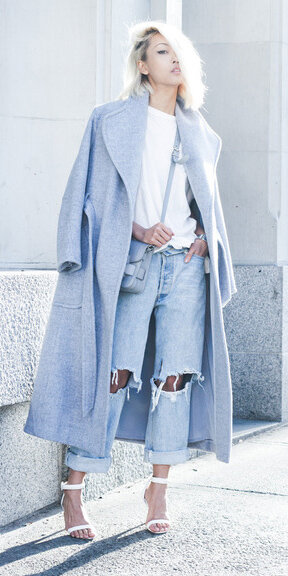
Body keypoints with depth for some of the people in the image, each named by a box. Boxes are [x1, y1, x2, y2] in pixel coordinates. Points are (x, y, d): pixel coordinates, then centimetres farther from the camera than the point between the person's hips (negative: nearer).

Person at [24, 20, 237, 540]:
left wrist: (204, 235, 3)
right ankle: (73, 491, -2)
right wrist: (141, 230, -14)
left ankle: (158, 489, 11)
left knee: (177, 374, -1)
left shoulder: (198, 134, 17)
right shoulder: (114, 121, 5)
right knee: (114, 373, -10)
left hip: (186, 263, 4)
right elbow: (94, 196, 0)